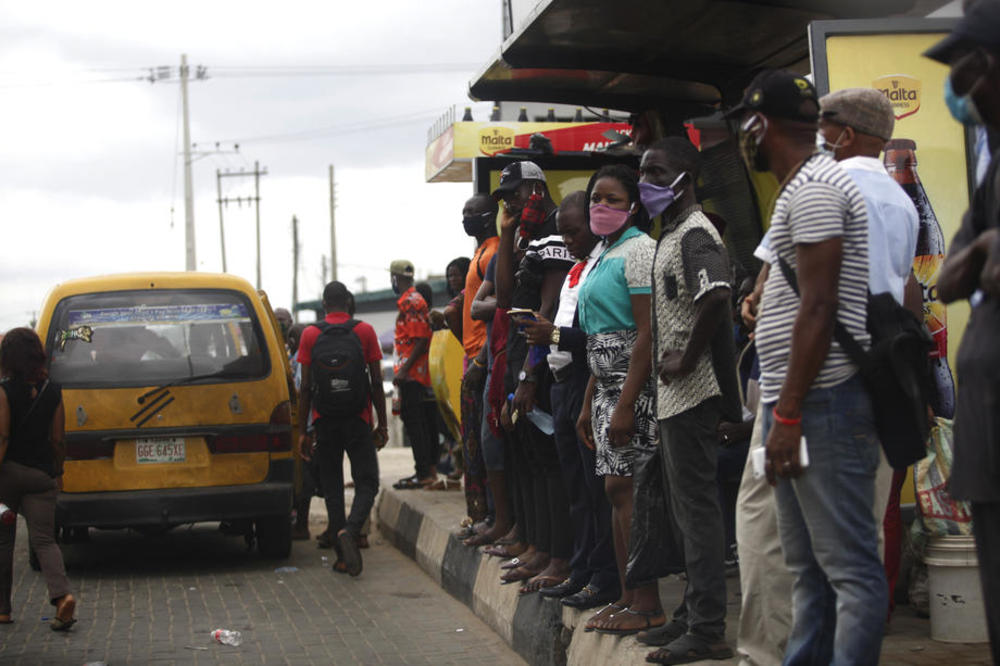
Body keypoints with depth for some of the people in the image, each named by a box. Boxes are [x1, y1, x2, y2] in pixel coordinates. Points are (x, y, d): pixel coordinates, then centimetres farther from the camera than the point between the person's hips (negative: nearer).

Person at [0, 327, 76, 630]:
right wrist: (58, 473, 20)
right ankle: (62, 594, -22)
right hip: (41, 475, 3)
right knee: (44, 539, 2)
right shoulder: (53, 392, 3)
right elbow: (58, 440, 8)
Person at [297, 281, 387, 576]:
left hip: (324, 419, 1)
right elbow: (377, 382, 0)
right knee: (367, 482, 3)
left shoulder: (310, 334, 2)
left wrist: (303, 431, 4)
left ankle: (343, 556, 5)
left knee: (332, 486, 8)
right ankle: (350, 530, -25)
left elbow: (305, 387, 0)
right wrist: (382, 424, 6)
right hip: (358, 419, -1)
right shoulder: (365, 331, 1)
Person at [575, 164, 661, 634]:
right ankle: (627, 596, 16)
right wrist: (588, 404, 22)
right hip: (607, 383, 10)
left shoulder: (638, 250, -10)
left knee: (626, 489, -10)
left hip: (634, 383, -10)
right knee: (615, 488, 10)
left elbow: (646, 332, -18)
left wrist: (626, 403, -22)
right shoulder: (604, 256, 19)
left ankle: (647, 605, -5)